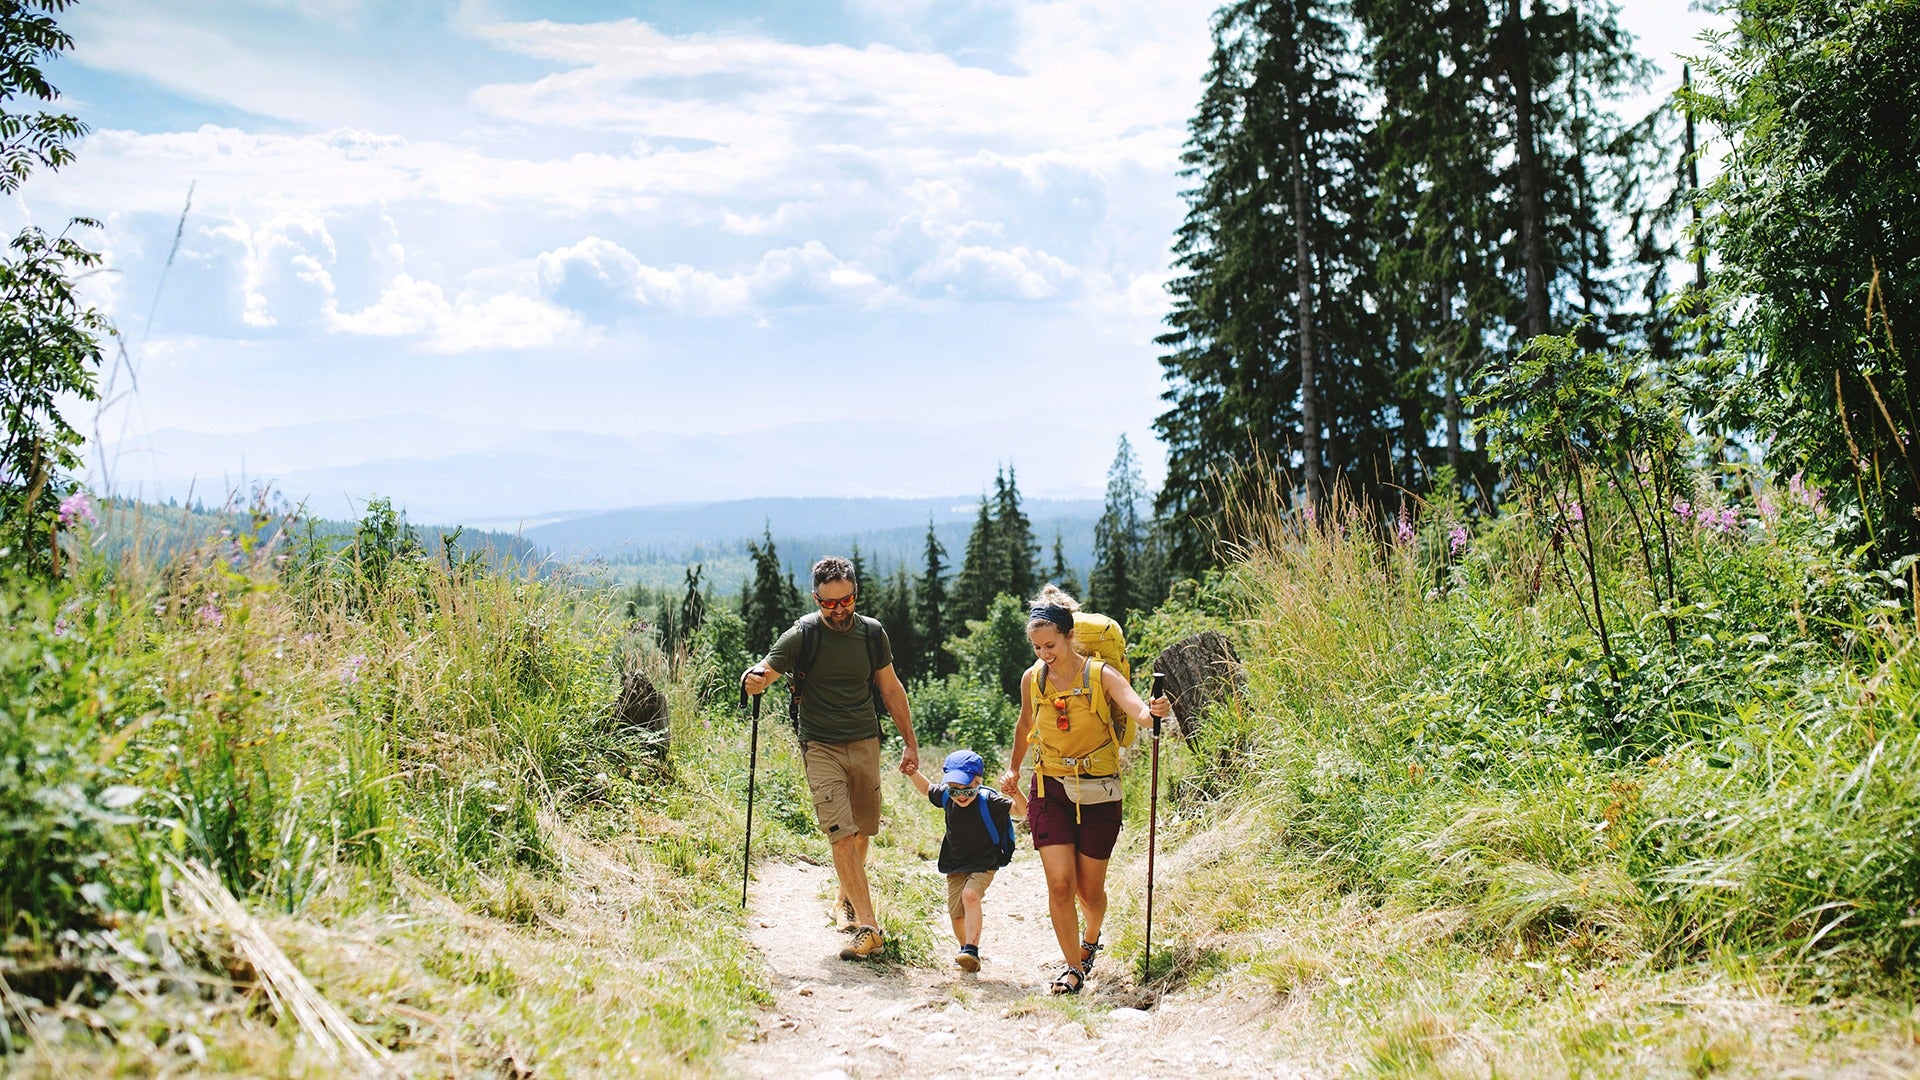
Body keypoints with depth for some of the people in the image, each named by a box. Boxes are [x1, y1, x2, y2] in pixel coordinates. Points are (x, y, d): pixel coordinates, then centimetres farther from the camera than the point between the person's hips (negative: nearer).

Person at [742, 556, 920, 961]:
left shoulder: (872, 632, 2)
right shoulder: (802, 635, -9)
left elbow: (891, 689, 12)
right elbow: (762, 675, -12)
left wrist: (910, 743, 11)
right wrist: (754, 679, -37)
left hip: (865, 743, 4)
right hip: (821, 747, -4)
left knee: (862, 831, 14)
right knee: (842, 834, -14)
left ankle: (847, 897, 40)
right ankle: (867, 927, -15)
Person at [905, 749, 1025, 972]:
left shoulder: (988, 801, -20)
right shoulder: (946, 797, -5)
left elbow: (1021, 810, -25)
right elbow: (927, 789, 17)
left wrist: (1014, 792, -44)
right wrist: (913, 773, 2)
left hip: (983, 864, -5)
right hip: (955, 866, 5)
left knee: (970, 895, -31)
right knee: (957, 916, 5)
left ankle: (971, 951, -31)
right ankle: (966, 949, 32)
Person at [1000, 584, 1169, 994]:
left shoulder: (1101, 676, -12)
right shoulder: (1032, 679, -1)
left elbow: (1137, 710, -28)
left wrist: (1154, 711, -50)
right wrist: (1013, 768, 27)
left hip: (1098, 795, -2)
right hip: (1050, 791, 2)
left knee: (1090, 891, 8)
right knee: (1059, 885, -11)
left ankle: (1090, 940, 40)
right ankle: (1073, 968, 4)